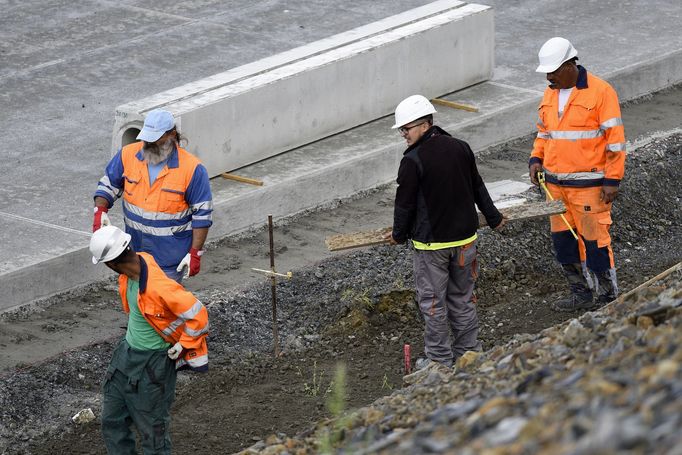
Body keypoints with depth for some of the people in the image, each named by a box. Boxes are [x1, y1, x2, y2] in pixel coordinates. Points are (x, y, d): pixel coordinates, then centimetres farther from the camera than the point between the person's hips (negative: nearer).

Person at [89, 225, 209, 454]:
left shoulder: (158, 287, -34)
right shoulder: (138, 261, -9)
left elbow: (198, 315, -28)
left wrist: (182, 347, -15)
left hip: (152, 364, -8)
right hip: (127, 351, 8)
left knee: (152, 431, 4)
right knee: (112, 422, 17)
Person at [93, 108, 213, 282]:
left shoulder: (192, 168, -16)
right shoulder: (128, 154, -5)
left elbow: (202, 214, -11)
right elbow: (108, 185, 8)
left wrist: (195, 254, -14)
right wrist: (100, 212, -12)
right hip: (135, 250, 4)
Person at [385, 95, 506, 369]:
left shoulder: (413, 161, -17)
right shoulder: (460, 148, 2)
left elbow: (405, 203, -11)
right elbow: (477, 188, 14)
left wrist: (399, 235, 6)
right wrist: (493, 218, 27)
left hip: (431, 243, -6)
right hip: (465, 238, 6)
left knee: (433, 302, 5)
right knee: (462, 297, 17)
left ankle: (440, 359, 10)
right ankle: (469, 352, 24)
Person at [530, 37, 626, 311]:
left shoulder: (600, 92, -11)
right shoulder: (550, 93, 10)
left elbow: (615, 138, -11)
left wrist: (612, 180, -14)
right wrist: (536, 159, 4)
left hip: (588, 184, -7)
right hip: (555, 183, 7)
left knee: (594, 240, -4)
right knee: (562, 238, 11)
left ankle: (608, 297, 7)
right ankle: (580, 294, 24)